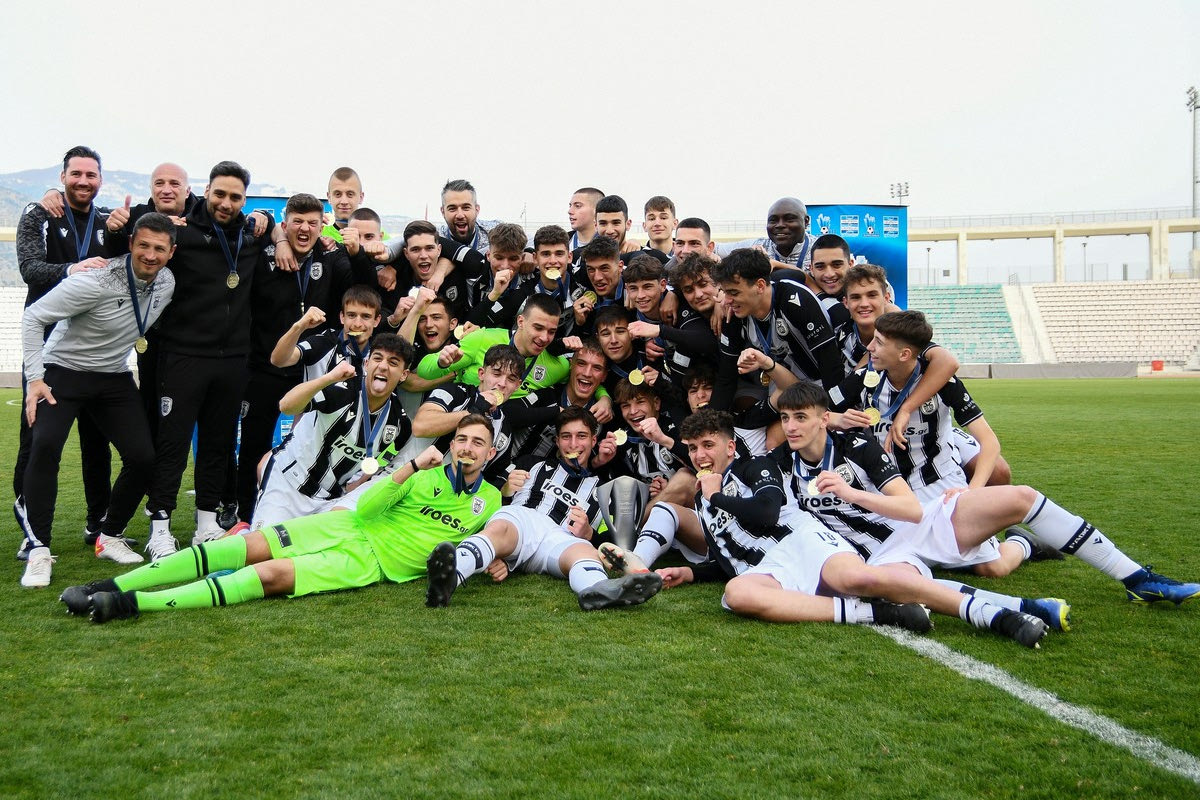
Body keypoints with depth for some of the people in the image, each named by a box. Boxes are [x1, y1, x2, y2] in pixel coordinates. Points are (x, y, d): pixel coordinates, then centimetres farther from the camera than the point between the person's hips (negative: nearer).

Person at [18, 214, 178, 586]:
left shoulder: (166, 282, -5)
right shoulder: (96, 281, -25)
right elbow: (33, 317, -18)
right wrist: (34, 379, -21)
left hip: (114, 377, 6)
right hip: (63, 370, -5)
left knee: (143, 457, -6)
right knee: (45, 447, -27)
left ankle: (110, 538, 14)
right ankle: (39, 550, -17)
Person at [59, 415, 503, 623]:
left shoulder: (489, 500, 8)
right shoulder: (427, 473, 8)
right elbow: (364, 508, -1)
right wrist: (413, 466, -10)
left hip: (373, 563, -2)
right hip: (347, 526, 2)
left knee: (272, 574, -25)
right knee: (246, 547, -17)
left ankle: (133, 604, -32)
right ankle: (107, 587, -16)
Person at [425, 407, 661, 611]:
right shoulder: (540, 468, 31)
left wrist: (587, 533, -3)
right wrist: (501, 557, -1)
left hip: (561, 538, 0)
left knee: (585, 551, -36)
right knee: (499, 529, -38)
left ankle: (600, 590, -75)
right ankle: (450, 575, -70)